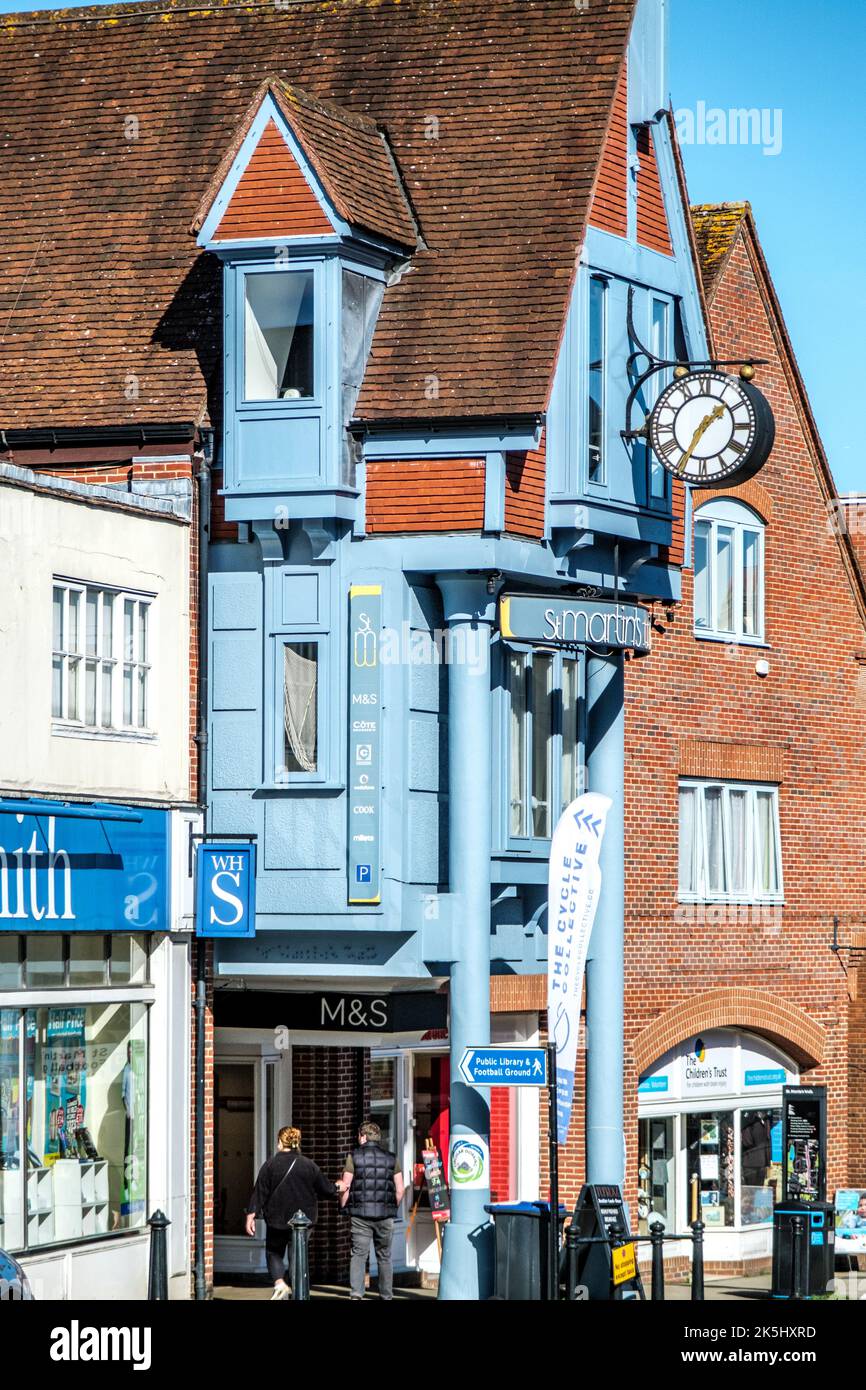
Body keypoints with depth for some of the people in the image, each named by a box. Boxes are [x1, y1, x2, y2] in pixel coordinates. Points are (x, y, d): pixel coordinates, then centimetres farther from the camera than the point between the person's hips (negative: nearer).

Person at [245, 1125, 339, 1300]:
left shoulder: (270, 1165, -6)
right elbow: (326, 1188, 8)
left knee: (274, 1252, 12)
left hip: (277, 1220, -2)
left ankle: (279, 1282, -12)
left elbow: (259, 1193, -7)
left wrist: (251, 1215, -4)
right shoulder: (309, 1166, -1)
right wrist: (337, 1189, 29)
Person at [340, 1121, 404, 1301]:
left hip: (360, 1214, -2)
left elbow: (345, 1187, -4)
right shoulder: (391, 1158, 7)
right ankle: (386, 1296, 13)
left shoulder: (354, 1156, 0)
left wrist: (343, 1207, 8)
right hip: (385, 1215, 2)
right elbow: (399, 1190, 4)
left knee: (358, 1254, -2)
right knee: (384, 1257, 11)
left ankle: (356, 1294, -15)